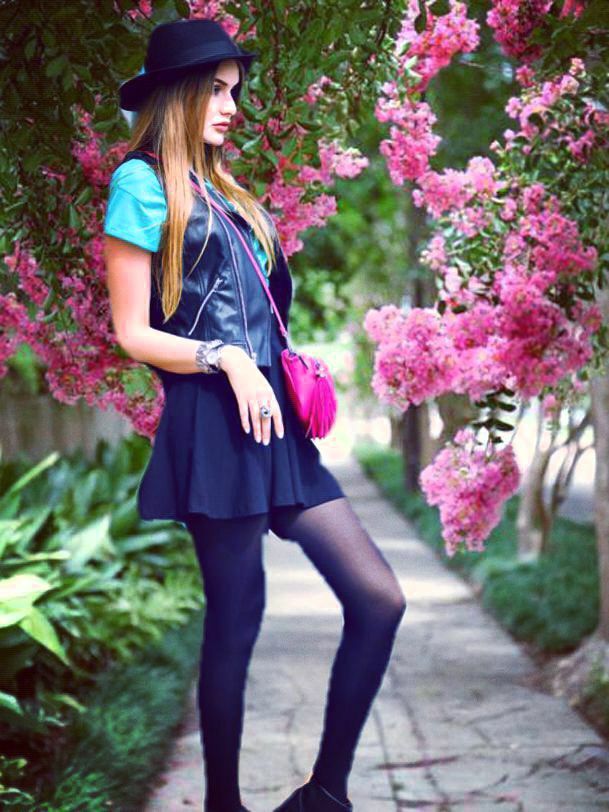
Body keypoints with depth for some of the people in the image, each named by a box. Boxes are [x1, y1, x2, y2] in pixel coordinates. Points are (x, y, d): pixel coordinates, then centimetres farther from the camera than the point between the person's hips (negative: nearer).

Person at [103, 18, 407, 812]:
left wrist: (287, 371, 7)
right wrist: (228, 360, -15)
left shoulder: (221, 189, 21)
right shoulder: (143, 184, -2)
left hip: (271, 419, 8)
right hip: (213, 425, -8)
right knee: (236, 622, -3)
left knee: (380, 599, 0)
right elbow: (132, 333, -6)